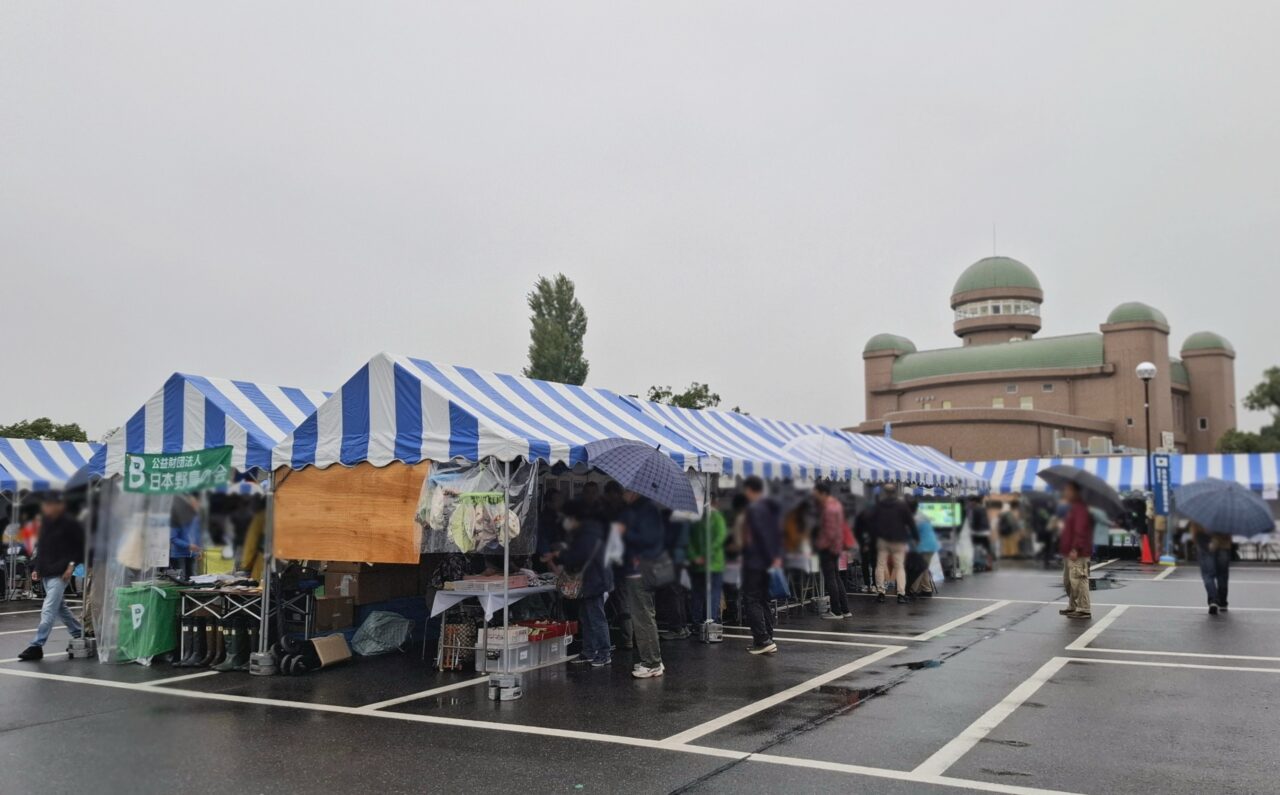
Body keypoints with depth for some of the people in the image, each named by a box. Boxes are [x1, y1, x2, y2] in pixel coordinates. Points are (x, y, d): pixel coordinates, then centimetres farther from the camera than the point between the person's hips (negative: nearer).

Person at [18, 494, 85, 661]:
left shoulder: (70, 524, -9)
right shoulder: (45, 524, 12)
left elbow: (81, 547, -7)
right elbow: (41, 548, 19)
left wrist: (71, 564, -15)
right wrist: (36, 568, 11)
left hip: (60, 574, -8)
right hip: (46, 573, 8)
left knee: (48, 610, -11)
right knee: (60, 607, 16)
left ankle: (37, 646, -11)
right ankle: (80, 634, 29)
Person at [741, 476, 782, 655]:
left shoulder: (754, 508, -15)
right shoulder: (772, 506, 12)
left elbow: (761, 535, -19)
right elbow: (778, 532, 13)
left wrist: (772, 558, -14)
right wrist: (777, 556, 11)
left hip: (754, 561, -9)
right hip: (769, 561, 9)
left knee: (751, 601, -5)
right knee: (762, 600, 15)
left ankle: (763, 640, -11)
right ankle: (766, 638, 16)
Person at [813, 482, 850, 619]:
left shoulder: (828, 509, -21)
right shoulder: (836, 503, 10)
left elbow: (830, 532, -24)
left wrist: (820, 544, -17)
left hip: (827, 547, -10)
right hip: (836, 546, 10)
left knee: (830, 579, -2)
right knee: (836, 577, 16)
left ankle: (836, 611, 4)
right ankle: (845, 609, 19)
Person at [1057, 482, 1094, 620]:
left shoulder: (1080, 508, -15)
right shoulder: (1072, 508, 19)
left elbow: (1080, 531, -23)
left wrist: (1075, 549, -26)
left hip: (1077, 553, -11)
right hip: (1069, 552, 11)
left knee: (1078, 580, -10)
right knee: (1068, 581, 17)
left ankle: (1084, 610, -6)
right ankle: (1073, 606, 26)